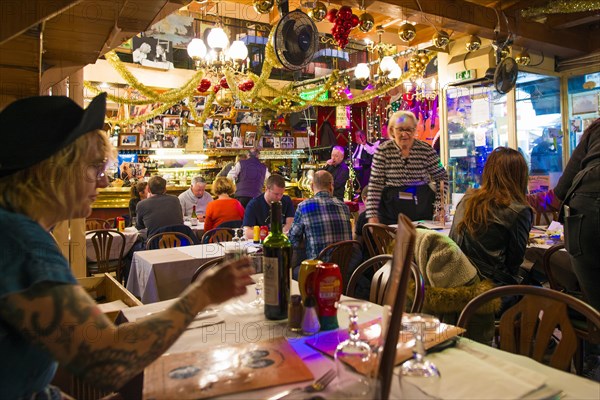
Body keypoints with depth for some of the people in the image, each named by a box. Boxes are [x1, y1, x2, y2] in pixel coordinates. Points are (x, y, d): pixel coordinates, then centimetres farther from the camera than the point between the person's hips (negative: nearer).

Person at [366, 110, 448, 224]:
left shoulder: (426, 150, -2)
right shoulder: (382, 151, -5)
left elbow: (441, 177, 9)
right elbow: (375, 185, -7)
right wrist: (372, 215, -10)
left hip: (423, 211, 1)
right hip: (390, 212, -1)